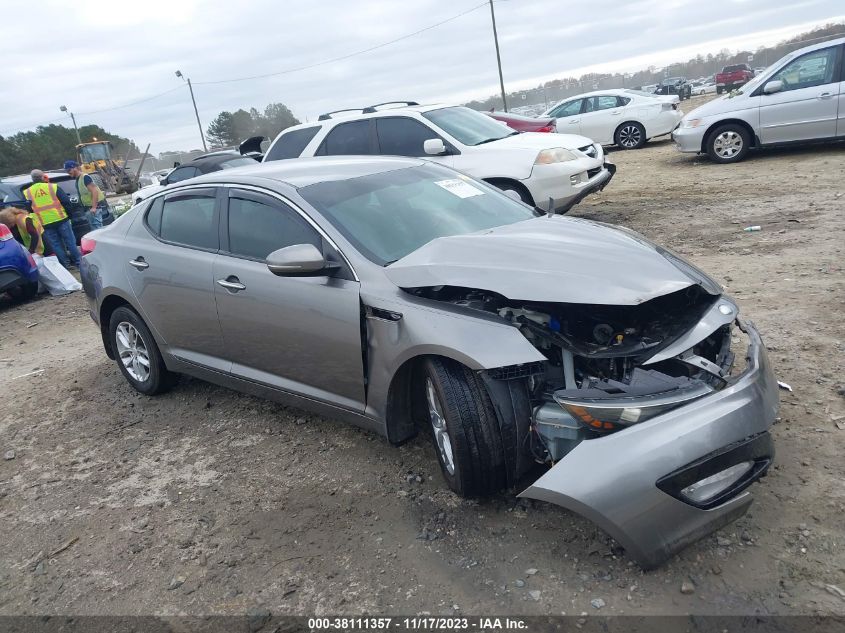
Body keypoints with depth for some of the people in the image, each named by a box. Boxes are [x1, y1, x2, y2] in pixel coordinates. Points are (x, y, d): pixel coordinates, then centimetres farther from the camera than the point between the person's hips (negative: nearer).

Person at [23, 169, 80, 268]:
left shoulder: (27, 193, 3)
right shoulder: (53, 187, -4)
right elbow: (66, 202, -7)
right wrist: (69, 215, 5)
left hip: (46, 224, 2)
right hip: (61, 219, -2)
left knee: (57, 245, 10)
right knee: (70, 242, 8)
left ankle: (66, 264, 15)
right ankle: (78, 262, 13)